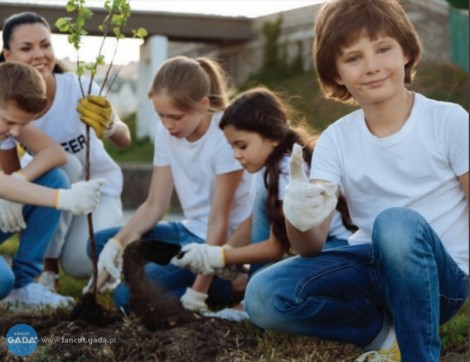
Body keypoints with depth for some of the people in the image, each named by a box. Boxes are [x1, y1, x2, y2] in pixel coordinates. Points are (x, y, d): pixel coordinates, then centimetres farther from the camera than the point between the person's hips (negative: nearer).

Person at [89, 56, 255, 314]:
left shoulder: (224, 136, -21)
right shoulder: (165, 132, -1)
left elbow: (219, 221, -21)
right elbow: (154, 205, 1)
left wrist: (198, 293, -22)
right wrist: (117, 242, -16)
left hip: (223, 241, -8)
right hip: (190, 231, 8)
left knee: (129, 295, -18)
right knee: (100, 243, 0)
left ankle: (230, 286, -5)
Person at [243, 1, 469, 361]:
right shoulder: (336, 140, -2)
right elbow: (313, 246, -12)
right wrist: (298, 219, -35)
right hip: (375, 270, 3)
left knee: (396, 223, -37)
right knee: (264, 295, -22)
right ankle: (387, 331, -4)